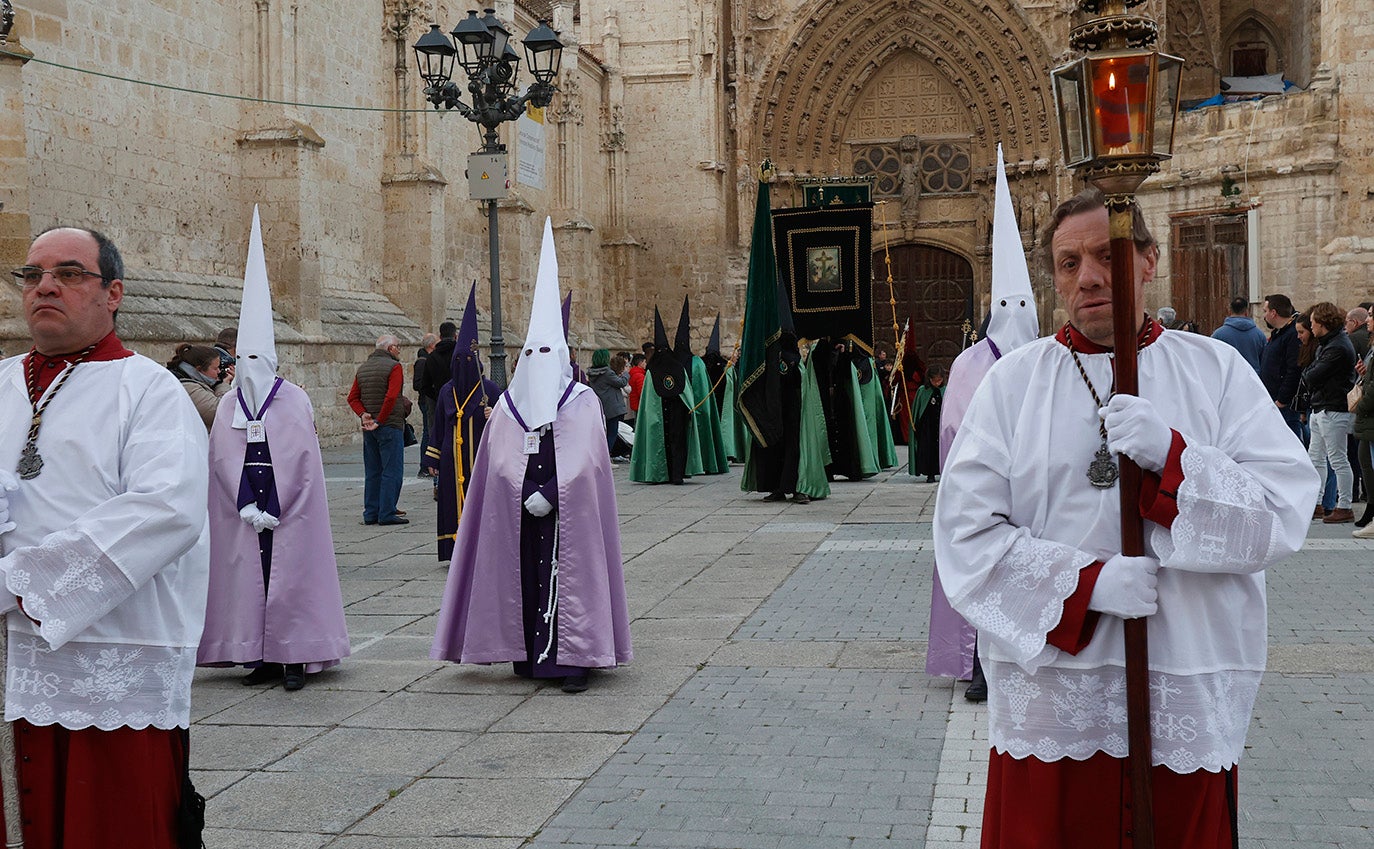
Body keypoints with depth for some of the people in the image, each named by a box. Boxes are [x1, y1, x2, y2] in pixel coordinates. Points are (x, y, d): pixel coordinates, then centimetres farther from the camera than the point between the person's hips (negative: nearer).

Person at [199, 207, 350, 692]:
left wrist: (272, 510, -10)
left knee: (290, 579, -4)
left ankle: (294, 658, 0)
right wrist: (247, 507, -8)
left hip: (288, 514, -4)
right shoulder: (229, 406, 9)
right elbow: (223, 459, 3)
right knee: (246, 577, 2)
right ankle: (259, 657, 8)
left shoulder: (294, 402, -2)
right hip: (243, 514, 4)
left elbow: (299, 460, -7)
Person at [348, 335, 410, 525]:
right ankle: (387, 514, -6)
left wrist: (363, 414, -3)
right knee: (392, 471, -4)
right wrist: (380, 421, -16)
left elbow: (353, 397, 9)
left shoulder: (363, 368, 14)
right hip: (390, 425, -7)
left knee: (372, 472, 11)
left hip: (369, 429, 7)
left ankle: (371, 513, 13)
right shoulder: (394, 367, -9)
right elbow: (391, 397, -21)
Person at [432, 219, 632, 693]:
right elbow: (500, 463, 4)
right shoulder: (509, 404, 10)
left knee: (567, 578, -6)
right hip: (520, 514, 3)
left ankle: (574, 659, -5)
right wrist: (530, 494, -9)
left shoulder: (582, 402, 1)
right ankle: (529, 654, 12)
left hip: (567, 513, -3)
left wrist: (548, 494, -15)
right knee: (525, 578, 3)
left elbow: (582, 462, -7)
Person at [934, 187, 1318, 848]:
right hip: (1049, 696, 0)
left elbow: (1286, 513, -6)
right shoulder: (1012, 381, 2)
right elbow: (965, 532, -5)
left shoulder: (1217, 371, 4)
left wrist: (1172, 453, -20)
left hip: (1187, 701, 1)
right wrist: (1088, 582, -16)